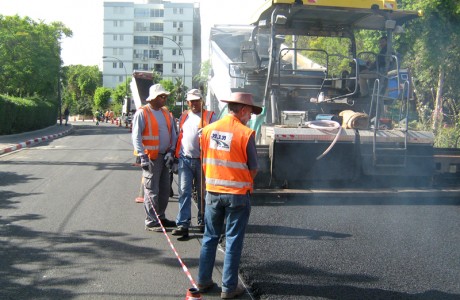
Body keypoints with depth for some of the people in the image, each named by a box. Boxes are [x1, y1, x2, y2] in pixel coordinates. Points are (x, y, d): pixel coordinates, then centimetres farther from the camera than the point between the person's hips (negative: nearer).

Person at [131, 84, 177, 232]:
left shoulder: (166, 113, 13)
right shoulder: (142, 113, -7)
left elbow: (173, 134, 14)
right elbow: (136, 137, -10)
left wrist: (171, 152, 2)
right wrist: (143, 156, -17)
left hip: (164, 156, 7)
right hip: (151, 157, -7)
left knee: (164, 190, 12)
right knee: (152, 190, -3)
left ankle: (160, 217, 25)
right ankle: (151, 222, 4)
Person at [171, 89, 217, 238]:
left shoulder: (210, 116, 2)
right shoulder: (184, 116, 15)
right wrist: (176, 155, 17)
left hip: (202, 160, -2)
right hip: (185, 160, 2)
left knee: (203, 193, 10)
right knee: (184, 192, -6)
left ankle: (203, 222, 24)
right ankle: (182, 224, -8)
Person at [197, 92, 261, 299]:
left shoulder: (208, 130, 0)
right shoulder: (245, 134, -14)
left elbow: (204, 162, 8)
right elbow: (253, 169, -7)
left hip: (213, 192, 4)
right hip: (238, 195, -4)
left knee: (210, 237, 16)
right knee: (233, 241, 5)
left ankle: (203, 281, 23)